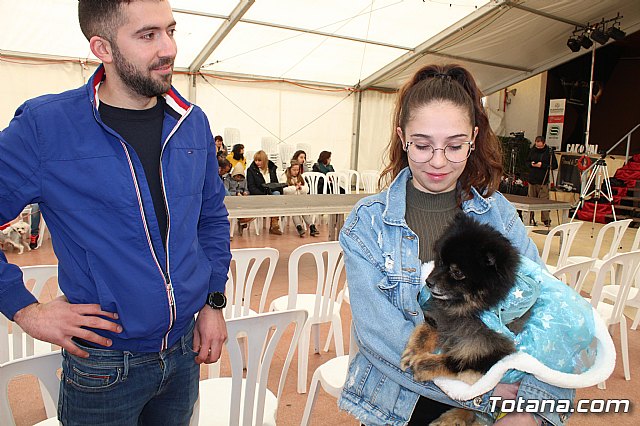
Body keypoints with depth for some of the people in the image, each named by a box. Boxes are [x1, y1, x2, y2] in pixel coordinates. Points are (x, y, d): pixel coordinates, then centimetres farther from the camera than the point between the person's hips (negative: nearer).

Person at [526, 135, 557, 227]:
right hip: (532, 179, 4)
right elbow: (527, 161, 19)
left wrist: (543, 165, -15)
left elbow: (555, 165, -3)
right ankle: (531, 219, 16)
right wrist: (531, 164, -4)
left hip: (543, 181, -4)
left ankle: (546, 220, 1)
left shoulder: (549, 152, -3)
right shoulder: (532, 150, 7)